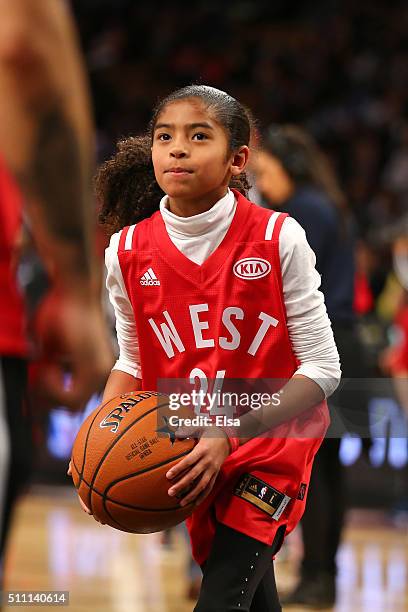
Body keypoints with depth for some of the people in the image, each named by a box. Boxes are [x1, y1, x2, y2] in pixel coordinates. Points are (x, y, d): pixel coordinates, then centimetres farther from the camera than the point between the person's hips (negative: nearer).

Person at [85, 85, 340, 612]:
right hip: (190, 455, 4)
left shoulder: (278, 239, -16)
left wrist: (230, 436, -26)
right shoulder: (128, 252, -6)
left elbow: (322, 369, -15)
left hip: (271, 444, -4)